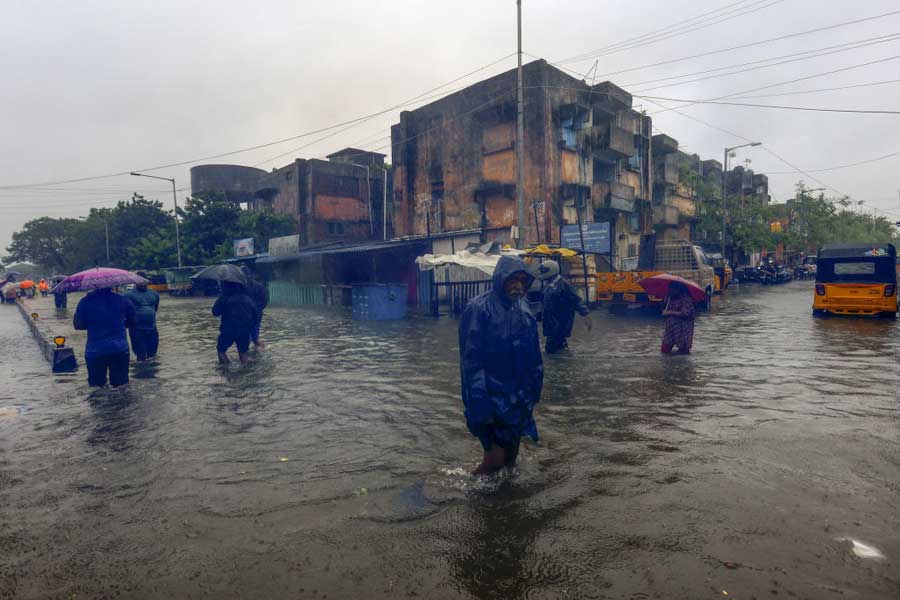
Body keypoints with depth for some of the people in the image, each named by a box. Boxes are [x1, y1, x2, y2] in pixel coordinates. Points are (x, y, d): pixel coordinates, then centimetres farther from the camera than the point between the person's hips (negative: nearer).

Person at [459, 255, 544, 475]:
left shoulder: (523, 310, 5)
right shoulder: (479, 309, -15)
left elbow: (533, 356, 11)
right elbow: (471, 358, -18)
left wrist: (533, 390, 11)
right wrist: (481, 403, -20)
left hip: (519, 397, 6)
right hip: (494, 397, -6)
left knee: (512, 448, 19)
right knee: (495, 458, -1)